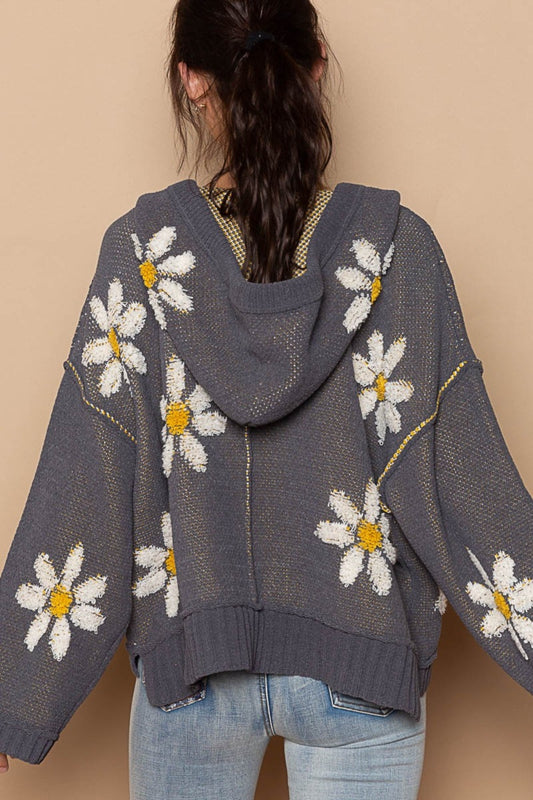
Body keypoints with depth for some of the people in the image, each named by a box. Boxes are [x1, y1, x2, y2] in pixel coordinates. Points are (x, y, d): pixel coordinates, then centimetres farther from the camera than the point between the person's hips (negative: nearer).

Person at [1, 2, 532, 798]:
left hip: (191, 664, 1)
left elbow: (83, 489, -9)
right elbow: (459, 473, -10)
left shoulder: (144, 249, -10)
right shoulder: (394, 245, -11)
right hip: (360, 675, 0)